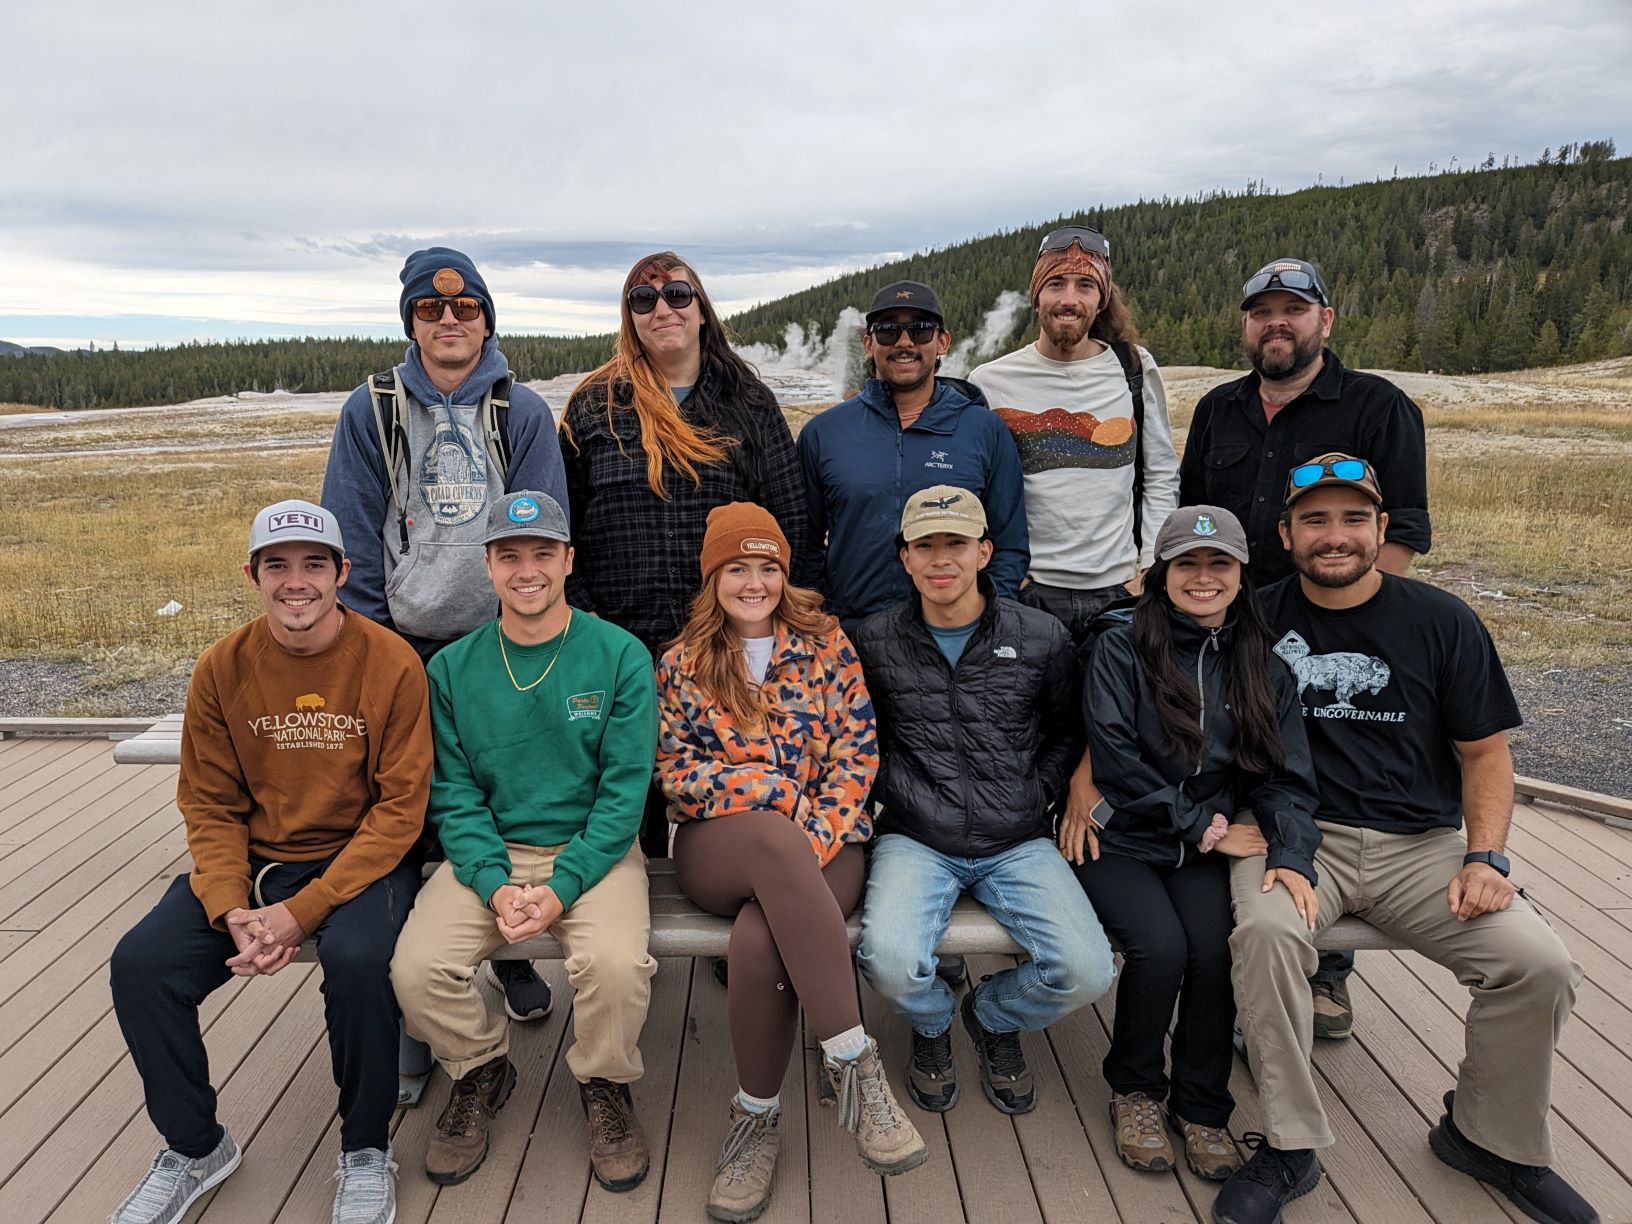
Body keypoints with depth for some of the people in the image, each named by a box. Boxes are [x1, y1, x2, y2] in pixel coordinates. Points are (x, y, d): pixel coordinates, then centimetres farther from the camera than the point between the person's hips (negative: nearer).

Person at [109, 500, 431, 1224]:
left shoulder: (390, 663, -12)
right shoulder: (222, 669, -1)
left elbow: (400, 807, -13)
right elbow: (210, 807, 2)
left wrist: (303, 911, -19)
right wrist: (233, 912, -14)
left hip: (361, 859, -4)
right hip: (249, 862, 4)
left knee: (356, 958, -31)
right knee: (140, 965, -15)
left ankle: (365, 1150, -3)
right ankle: (194, 1147, 13)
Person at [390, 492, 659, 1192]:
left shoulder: (620, 656, -5)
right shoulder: (452, 669, 3)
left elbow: (625, 790, -8)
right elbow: (454, 794, 1)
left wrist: (562, 887, -18)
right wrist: (497, 885, -15)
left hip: (592, 851, -2)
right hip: (488, 854, 3)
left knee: (616, 962, -29)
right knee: (416, 967, -20)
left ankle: (606, 1085, 7)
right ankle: (479, 1070, 14)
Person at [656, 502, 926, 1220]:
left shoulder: (825, 644, 9)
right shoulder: (681, 664, 10)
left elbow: (856, 754, 2)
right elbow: (673, 769, 1)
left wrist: (817, 838, -13)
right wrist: (776, 792, -11)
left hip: (820, 843, 0)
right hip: (715, 848, 0)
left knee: (758, 937, -34)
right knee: (774, 833, -38)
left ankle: (758, 1117, -10)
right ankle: (854, 1062, -29)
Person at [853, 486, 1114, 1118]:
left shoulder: (1042, 637, 2)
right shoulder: (874, 642, 2)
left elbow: (1068, 729, 17)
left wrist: (1037, 797, 5)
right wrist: (893, 794, 3)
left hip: (1016, 843, 1)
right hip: (915, 840, -1)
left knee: (1086, 971, -19)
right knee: (890, 960, -28)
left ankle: (995, 1018, 19)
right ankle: (932, 1025, 13)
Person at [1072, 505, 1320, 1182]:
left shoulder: (1262, 663, 8)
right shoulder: (1121, 645, -5)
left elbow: (1286, 775, 4)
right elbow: (1114, 759, -12)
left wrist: (1292, 854, -14)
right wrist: (1205, 828, -11)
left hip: (1208, 847, 3)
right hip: (1120, 840, -3)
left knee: (1215, 949, -23)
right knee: (1161, 946, -25)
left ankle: (1201, 1107, 3)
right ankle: (1134, 1089, 4)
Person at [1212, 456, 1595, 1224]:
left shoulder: (1442, 622, 4)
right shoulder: (1256, 621, 2)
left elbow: (1485, 750, 8)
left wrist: (1485, 857, -5)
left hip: (1421, 844, 2)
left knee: (1540, 966, -18)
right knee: (1265, 934, -33)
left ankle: (1489, 1139, 12)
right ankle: (1288, 1148, -12)